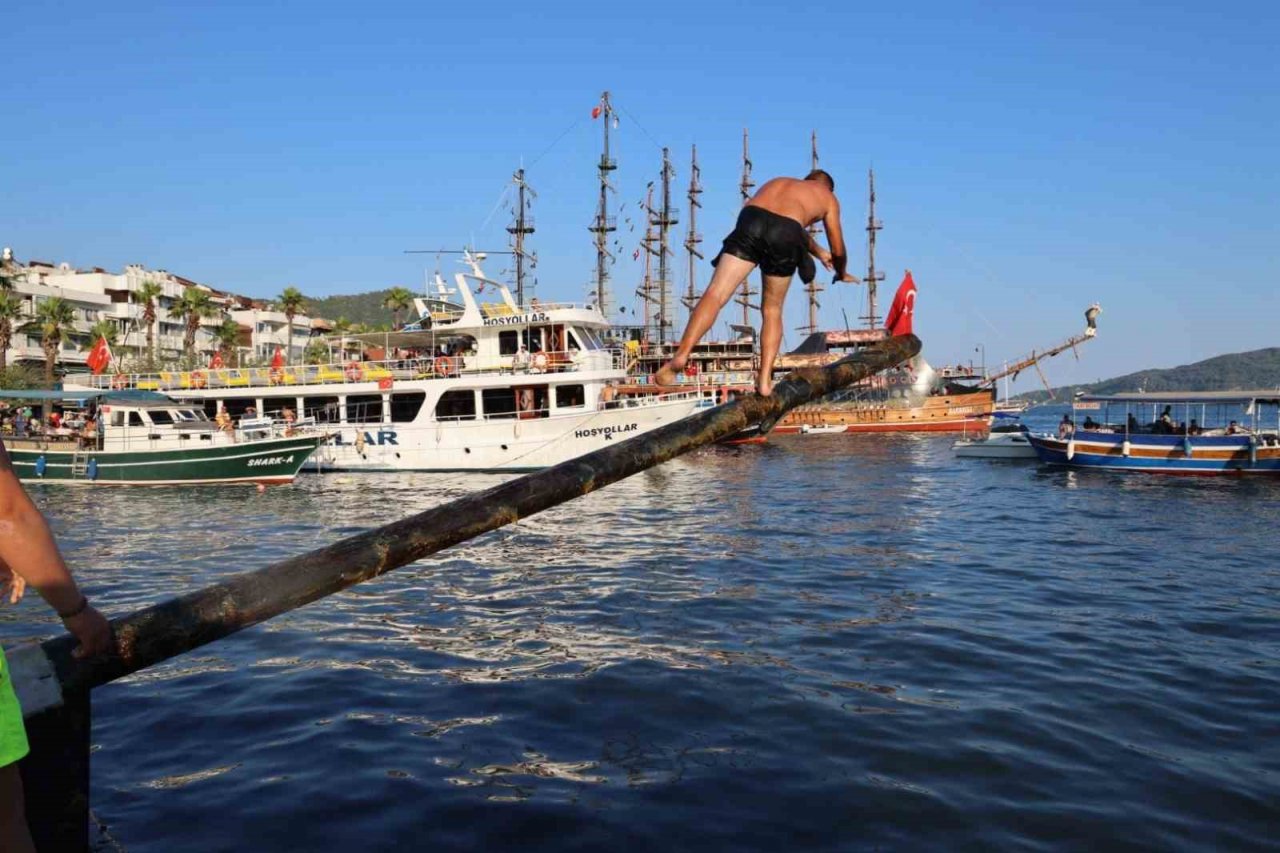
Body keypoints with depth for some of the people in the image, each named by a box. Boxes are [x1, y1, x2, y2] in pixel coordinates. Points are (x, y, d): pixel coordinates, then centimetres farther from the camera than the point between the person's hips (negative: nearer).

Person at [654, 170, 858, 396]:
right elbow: (838, 250, 35)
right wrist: (841, 274, 57)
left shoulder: (778, 182, 43)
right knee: (772, 310, 15)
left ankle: (681, 354, -30)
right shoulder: (829, 197, 32)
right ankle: (764, 381, 5)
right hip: (785, 235, -1)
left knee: (715, 294, -9)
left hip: (751, 221, 2)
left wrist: (818, 252, 72)